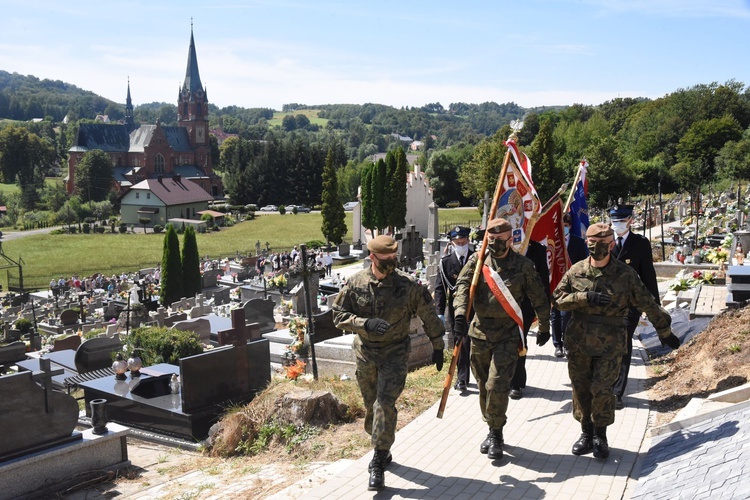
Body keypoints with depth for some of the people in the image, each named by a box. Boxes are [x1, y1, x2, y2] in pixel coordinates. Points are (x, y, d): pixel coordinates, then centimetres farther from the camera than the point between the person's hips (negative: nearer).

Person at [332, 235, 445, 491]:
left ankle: (378, 463, -3)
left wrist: (437, 347, 9)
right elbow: (339, 314, -4)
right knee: (371, 406, 14)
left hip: (395, 354, -2)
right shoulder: (356, 283, -6)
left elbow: (429, 316, 2)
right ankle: (382, 449, 37)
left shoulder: (408, 285, -9)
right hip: (365, 353, 3)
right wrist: (366, 323, -20)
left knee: (385, 405, -12)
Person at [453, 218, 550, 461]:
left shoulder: (523, 265, 0)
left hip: (507, 334, -3)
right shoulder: (477, 261, 3)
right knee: (483, 385, 12)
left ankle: (496, 434, 7)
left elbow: (539, 298, 9)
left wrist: (544, 328, 15)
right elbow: (463, 286, -11)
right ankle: (492, 430, 29)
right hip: (480, 332, 3)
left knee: (497, 385, -11)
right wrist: (460, 313, -28)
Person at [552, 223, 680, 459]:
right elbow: (557, 298, 0)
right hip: (579, 340, 3)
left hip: (610, 343, -2)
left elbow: (648, 304, 5)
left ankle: (600, 435, 15)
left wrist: (665, 331, 11)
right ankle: (586, 432, 26)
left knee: (602, 389, -6)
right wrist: (585, 297, -14)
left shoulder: (625, 274, -2)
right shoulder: (576, 271, 3)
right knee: (581, 389, 9)